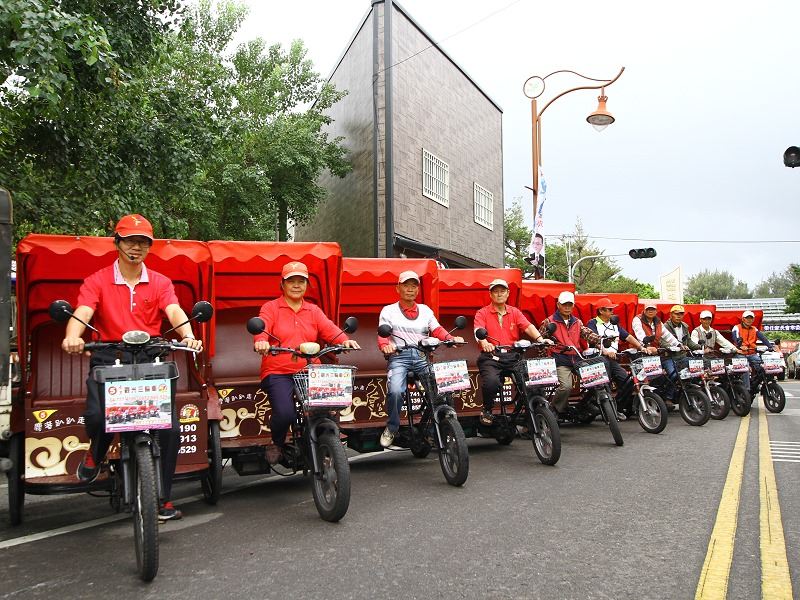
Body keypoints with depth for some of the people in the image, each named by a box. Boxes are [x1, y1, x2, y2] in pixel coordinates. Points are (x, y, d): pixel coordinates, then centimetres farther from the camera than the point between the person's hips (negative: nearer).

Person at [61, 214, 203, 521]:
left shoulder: (160, 283, 11)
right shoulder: (97, 281, 6)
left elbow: (175, 312, -7)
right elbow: (81, 314, -11)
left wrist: (188, 336, -29)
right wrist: (73, 336, -34)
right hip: (110, 358, -1)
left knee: (170, 428, -8)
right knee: (97, 415, -27)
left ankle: (163, 498, 10)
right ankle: (96, 453, 13)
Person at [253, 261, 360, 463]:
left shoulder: (314, 310, 20)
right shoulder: (270, 308, 9)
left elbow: (329, 328, 3)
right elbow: (262, 327, -10)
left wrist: (344, 340, -19)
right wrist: (261, 340, -34)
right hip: (278, 373, -3)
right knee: (284, 413, -25)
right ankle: (277, 444, 8)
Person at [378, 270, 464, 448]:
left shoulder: (425, 310, 21)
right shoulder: (389, 311, 14)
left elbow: (437, 330, 9)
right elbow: (382, 335, 1)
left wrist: (451, 338, -13)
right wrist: (385, 345, -23)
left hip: (422, 356, 2)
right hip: (399, 356, -2)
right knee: (395, 391, -28)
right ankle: (391, 428, -4)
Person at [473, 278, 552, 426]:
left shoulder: (515, 312, 17)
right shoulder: (482, 313, 7)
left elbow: (528, 326, 1)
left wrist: (540, 339, -18)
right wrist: (485, 343, -34)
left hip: (512, 357, 3)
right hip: (491, 356, -3)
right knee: (491, 382, -30)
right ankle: (487, 410, -1)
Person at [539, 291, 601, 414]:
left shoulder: (577, 322, 18)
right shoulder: (549, 322, 5)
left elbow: (588, 333, 4)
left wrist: (600, 340, -12)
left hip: (577, 359, 5)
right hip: (561, 361, -5)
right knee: (566, 386, -23)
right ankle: (555, 410, -3)